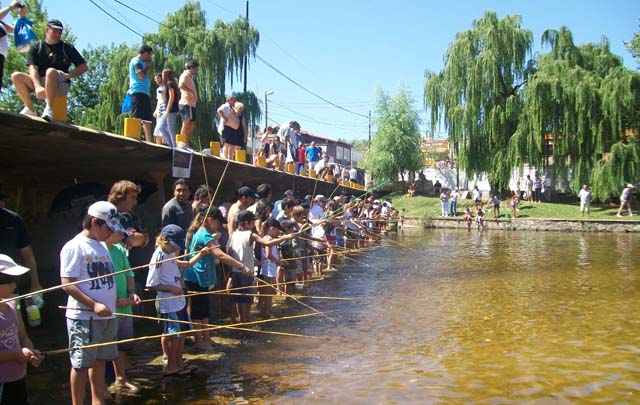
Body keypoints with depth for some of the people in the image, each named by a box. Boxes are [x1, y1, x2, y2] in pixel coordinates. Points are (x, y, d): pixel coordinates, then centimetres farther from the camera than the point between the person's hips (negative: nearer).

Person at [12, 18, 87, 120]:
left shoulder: (67, 48, 9)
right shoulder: (36, 47, 10)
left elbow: (84, 67, 5)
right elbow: (33, 68, -3)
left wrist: (68, 75, -13)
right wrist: (38, 87, -22)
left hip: (60, 86, -3)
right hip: (39, 82, 3)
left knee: (50, 71, -36)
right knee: (16, 76, -20)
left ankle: (49, 108, -35)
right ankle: (29, 108, -14)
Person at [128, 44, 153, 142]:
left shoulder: (140, 62, 24)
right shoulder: (137, 61, -5)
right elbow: (141, 75, -18)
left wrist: (148, 67, 17)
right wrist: (148, 67, -5)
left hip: (144, 93, 11)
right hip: (138, 92, -11)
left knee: (148, 119, 10)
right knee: (136, 118, -14)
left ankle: (149, 141, 12)